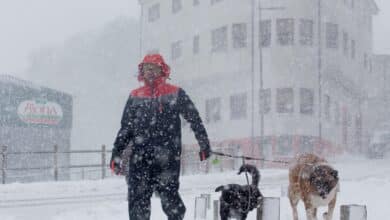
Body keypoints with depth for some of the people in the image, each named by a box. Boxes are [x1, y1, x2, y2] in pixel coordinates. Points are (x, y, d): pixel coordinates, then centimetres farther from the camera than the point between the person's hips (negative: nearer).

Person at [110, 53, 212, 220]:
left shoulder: (176, 94, 7)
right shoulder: (135, 96, 15)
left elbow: (194, 119, 9)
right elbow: (125, 128, 18)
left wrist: (204, 145, 3)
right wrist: (116, 155, 13)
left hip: (167, 156, -3)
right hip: (140, 156, 3)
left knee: (168, 194, -9)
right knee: (138, 197, -3)